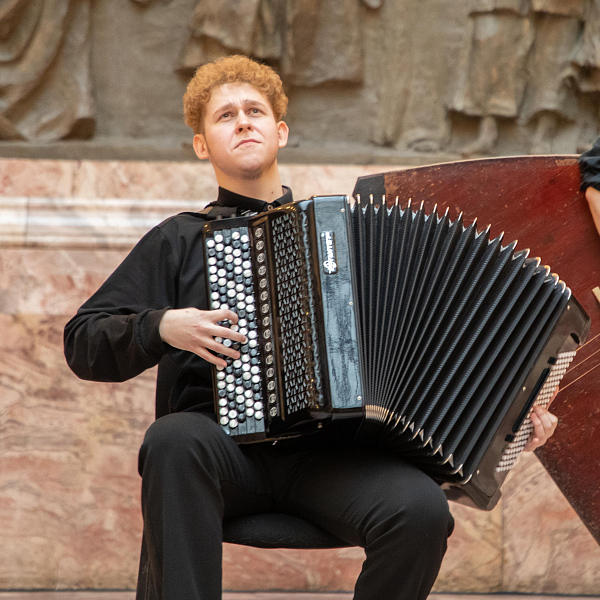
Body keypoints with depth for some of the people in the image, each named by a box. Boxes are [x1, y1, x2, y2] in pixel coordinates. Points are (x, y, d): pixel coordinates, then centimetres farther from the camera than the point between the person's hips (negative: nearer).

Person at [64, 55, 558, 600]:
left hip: (328, 452, 1)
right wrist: (162, 328, -5)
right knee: (175, 441, -37)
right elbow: (83, 341, 14)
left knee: (421, 512, -29)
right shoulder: (180, 241, 18)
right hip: (227, 438, -1)